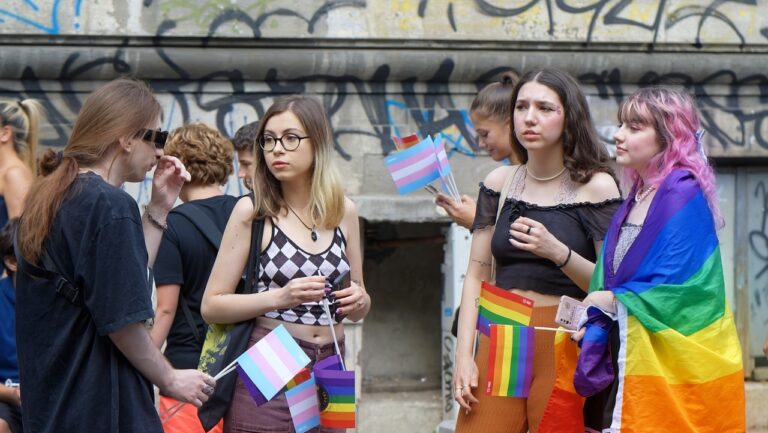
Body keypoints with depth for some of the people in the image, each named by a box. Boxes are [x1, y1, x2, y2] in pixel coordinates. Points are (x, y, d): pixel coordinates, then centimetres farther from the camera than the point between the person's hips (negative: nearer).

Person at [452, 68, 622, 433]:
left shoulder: (595, 186, 0)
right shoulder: (499, 183, 12)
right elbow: (477, 273, 10)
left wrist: (558, 252, -20)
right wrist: (464, 354, 2)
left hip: (564, 346, -3)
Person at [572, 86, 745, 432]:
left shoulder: (683, 196, -11)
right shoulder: (635, 199, 14)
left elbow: (679, 286, -17)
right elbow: (607, 282, 13)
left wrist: (616, 301, -10)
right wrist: (593, 325, -4)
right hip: (628, 356, 8)